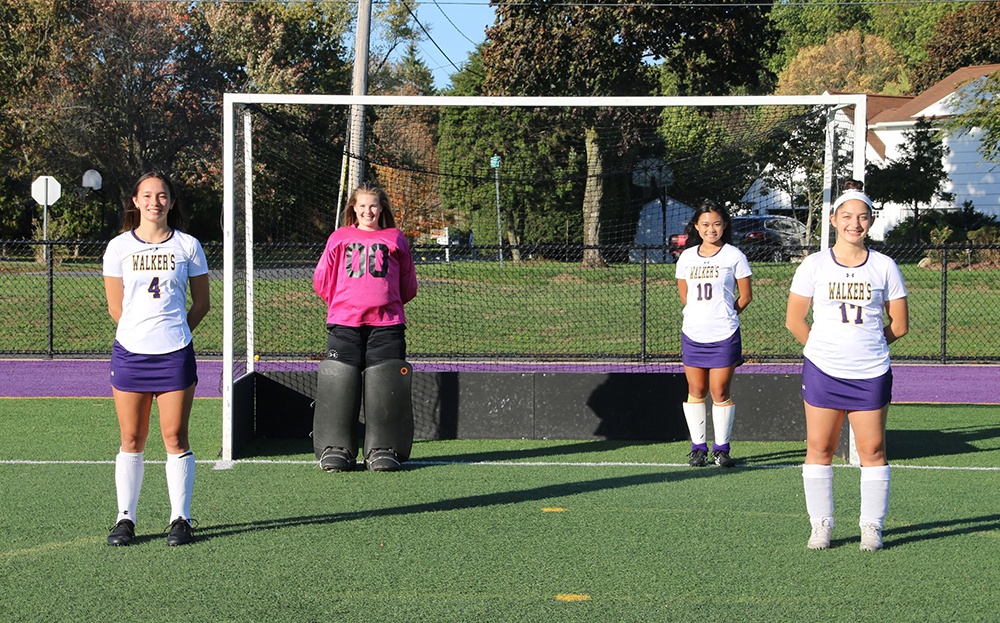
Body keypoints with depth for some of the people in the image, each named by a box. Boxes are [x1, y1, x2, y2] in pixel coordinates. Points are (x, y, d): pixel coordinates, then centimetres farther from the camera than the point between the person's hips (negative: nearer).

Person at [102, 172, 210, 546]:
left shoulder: (187, 246, 5)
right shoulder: (119, 247, 5)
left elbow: (201, 304, 11)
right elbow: (116, 308, 9)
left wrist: (173, 332, 6)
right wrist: (145, 332, 8)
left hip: (175, 355, -1)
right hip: (129, 353, 1)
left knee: (175, 438, 0)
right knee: (131, 441, 4)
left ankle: (180, 519, 7)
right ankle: (125, 519, 12)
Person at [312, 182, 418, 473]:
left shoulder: (395, 239, 13)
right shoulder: (339, 238, 13)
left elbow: (409, 286, 18)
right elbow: (321, 281, 14)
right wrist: (341, 303, 13)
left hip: (386, 324, 0)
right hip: (344, 323, 0)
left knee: (385, 387, -4)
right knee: (339, 385, -3)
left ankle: (383, 449, 3)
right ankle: (336, 449, 4)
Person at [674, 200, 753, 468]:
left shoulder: (734, 256, -1)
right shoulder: (687, 257, 9)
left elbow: (745, 296, 5)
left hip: (724, 336, -3)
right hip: (692, 335, 3)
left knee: (720, 393, -2)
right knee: (696, 392, 5)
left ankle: (722, 448, 7)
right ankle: (698, 447, 14)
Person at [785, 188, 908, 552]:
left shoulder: (884, 267, 4)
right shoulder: (814, 265, 2)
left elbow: (900, 324, 10)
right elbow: (794, 320, 8)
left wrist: (866, 345, 9)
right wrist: (824, 348, 10)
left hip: (871, 373, 0)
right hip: (822, 371, 0)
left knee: (872, 450, 1)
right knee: (819, 449, 1)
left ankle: (872, 527, 11)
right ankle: (821, 525, 11)